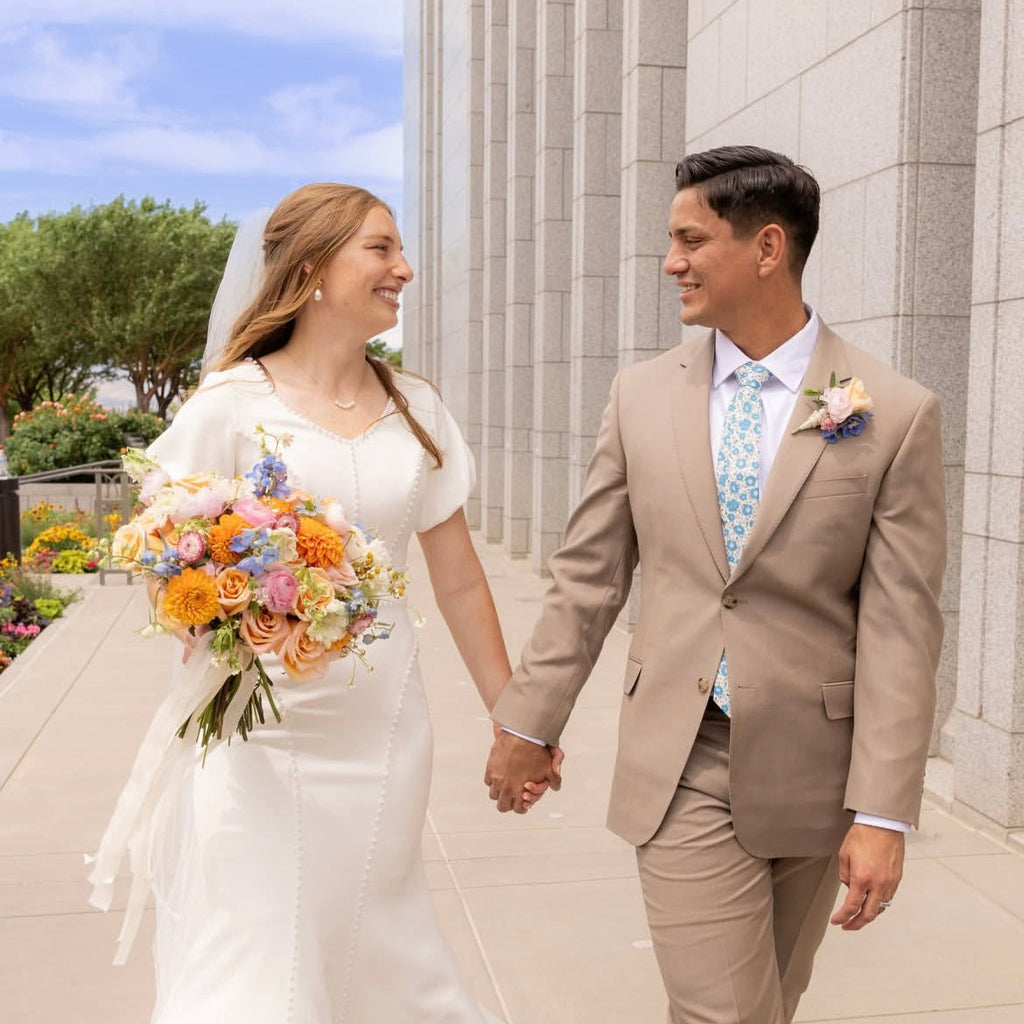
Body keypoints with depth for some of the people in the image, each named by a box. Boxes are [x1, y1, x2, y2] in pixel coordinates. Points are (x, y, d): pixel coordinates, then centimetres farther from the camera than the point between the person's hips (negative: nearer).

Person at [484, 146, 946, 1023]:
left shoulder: (895, 414, -9)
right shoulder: (643, 396, 0)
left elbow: (900, 629, -10)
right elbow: (588, 575, 5)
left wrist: (883, 814, -13)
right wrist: (529, 722, 8)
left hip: (810, 769, 0)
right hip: (680, 767, 1)